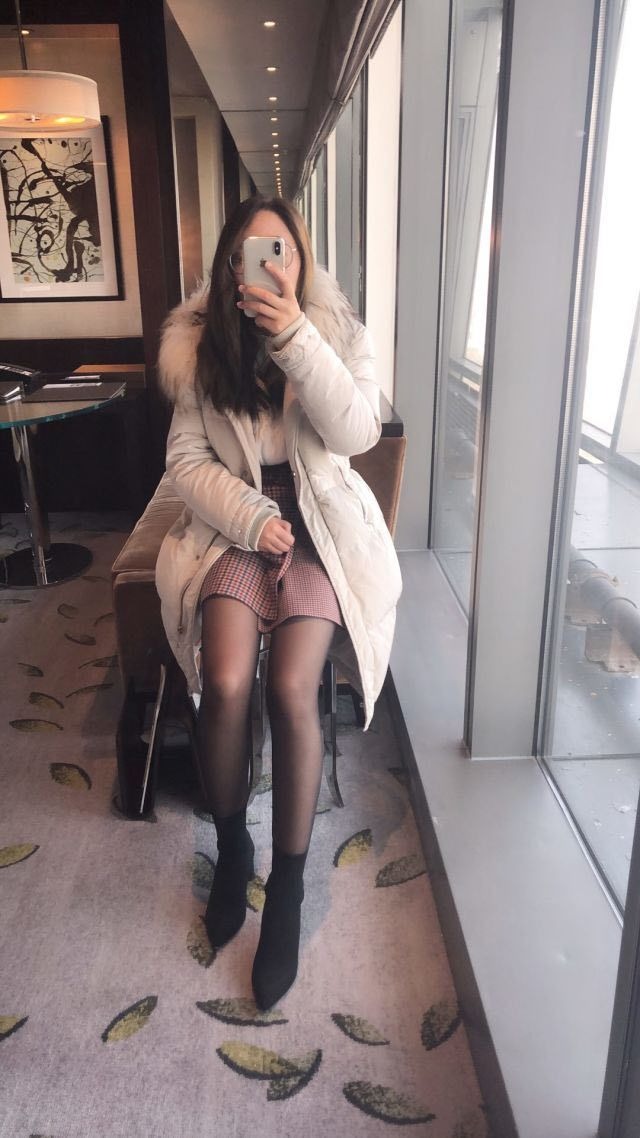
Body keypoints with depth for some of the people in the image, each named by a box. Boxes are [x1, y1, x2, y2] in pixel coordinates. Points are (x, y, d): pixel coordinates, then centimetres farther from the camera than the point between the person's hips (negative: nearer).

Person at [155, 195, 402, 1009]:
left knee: (290, 689, -24)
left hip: (321, 529, -1)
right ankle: (231, 847, 6)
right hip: (235, 529, 1)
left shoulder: (337, 333, 1)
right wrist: (253, 519, -15)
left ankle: (288, 889, -4)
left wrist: (296, 338, -24)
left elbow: (358, 434, -16)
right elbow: (187, 461, -1)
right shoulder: (201, 345, 3)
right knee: (226, 684, -24)